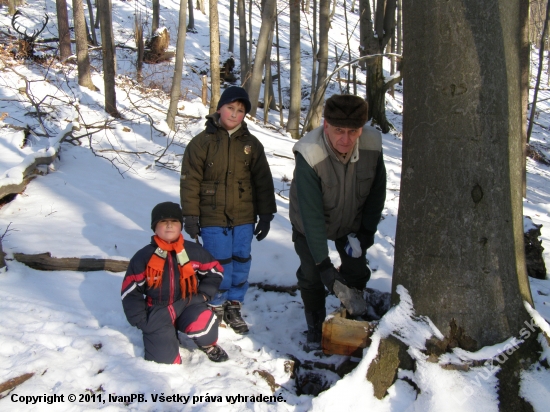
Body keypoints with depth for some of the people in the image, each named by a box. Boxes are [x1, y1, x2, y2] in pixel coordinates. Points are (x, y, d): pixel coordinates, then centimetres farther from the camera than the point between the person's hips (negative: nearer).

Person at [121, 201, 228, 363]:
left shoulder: (193, 251, -1)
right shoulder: (143, 257, -5)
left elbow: (214, 271, 13)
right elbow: (130, 292, 0)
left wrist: (203, 294, -1)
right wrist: (141, 320, -5)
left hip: (188, 303, 0)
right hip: (158, 312, 0)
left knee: (200, 324, -35)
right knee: (165, 360, -13)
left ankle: (209, 346, 2)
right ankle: (167, 335, 22)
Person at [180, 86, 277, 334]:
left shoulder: (251, 144, 4)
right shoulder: (202, 142, -5)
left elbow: (263, 182, 7)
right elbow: (190, 181, -4)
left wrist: (266, 215, 5)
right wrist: (190, 216, -7)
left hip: (244, 217, 3)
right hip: (212, 218, -3)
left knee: (241, 263, 10)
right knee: (219, 266, 0)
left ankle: (234, 306, 27)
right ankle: (216, 306, 22)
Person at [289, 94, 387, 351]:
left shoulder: (372, 145, -27)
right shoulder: (309, 155, -38)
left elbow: (377, 192, -8)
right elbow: (311, 214, -37)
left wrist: (366, 232, -10)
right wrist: (322, 262, -37)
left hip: (352, 222, 3)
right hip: (309, 224, -3)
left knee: (356, 271, 8)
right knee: (311, 275, 0)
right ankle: (316, 329, 23)